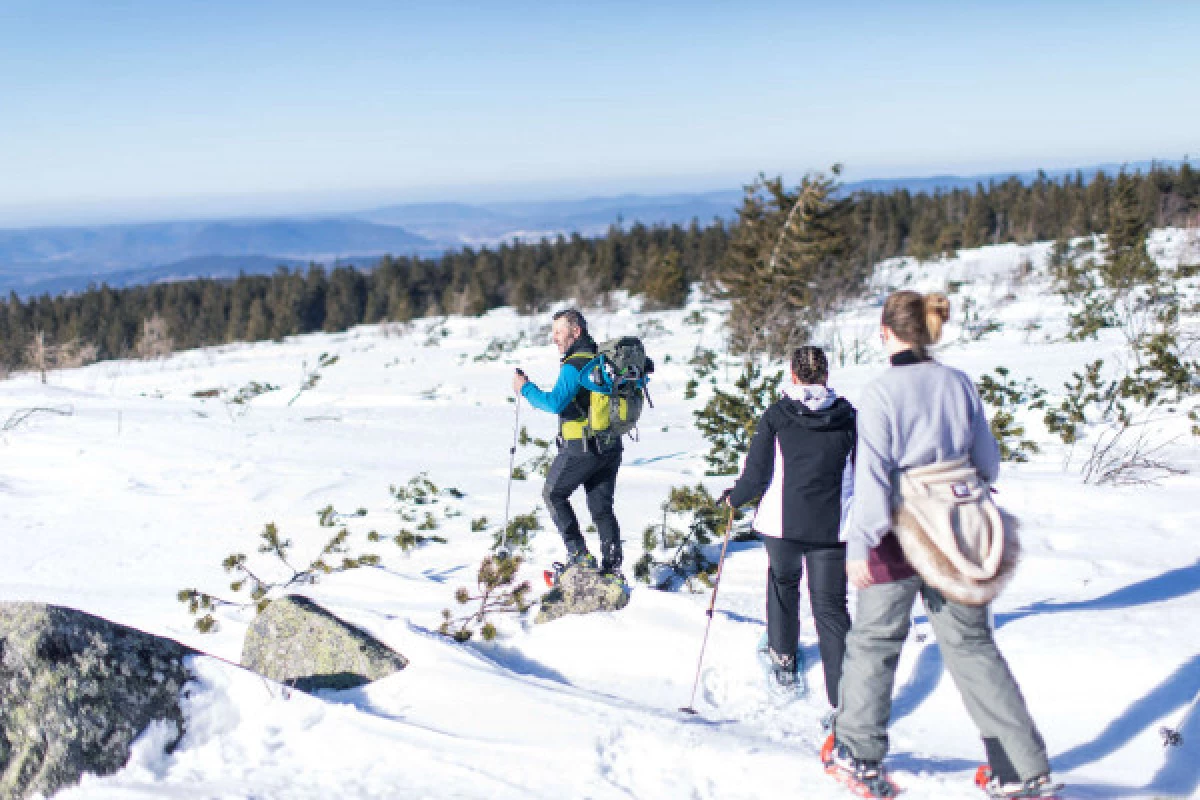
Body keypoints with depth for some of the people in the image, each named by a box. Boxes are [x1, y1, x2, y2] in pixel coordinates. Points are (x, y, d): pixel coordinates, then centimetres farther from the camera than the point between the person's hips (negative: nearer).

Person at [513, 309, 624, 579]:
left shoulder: (574, 366, -16)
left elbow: (555, 403, -26)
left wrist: (525, 388, -12)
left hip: (581, 448, -7)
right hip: (611, 447, 7)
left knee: (553, 494, 12)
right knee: (602, 506, 13)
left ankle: (579, 555, 3)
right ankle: (612, 567, 10)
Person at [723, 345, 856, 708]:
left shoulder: (775, 416, -4)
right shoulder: (848, 416, 1)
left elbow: (756, 474, -6)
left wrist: (734, 498, 14)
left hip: (782, 522, 0)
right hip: (832, 526, 0)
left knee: (783, 580, 29)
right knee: (831, 606, 4)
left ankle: (783, 660, 38)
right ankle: (845, 701, -6)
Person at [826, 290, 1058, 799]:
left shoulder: (879, 393, -14)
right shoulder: (959, 384, 1)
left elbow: (871, 473, -19)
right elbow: (987, 461, 7)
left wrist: (859, 543, -17)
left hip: (900, 537, -4)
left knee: (873, 643, 14)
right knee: (972, 646, 14)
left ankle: (859, 756, 25)